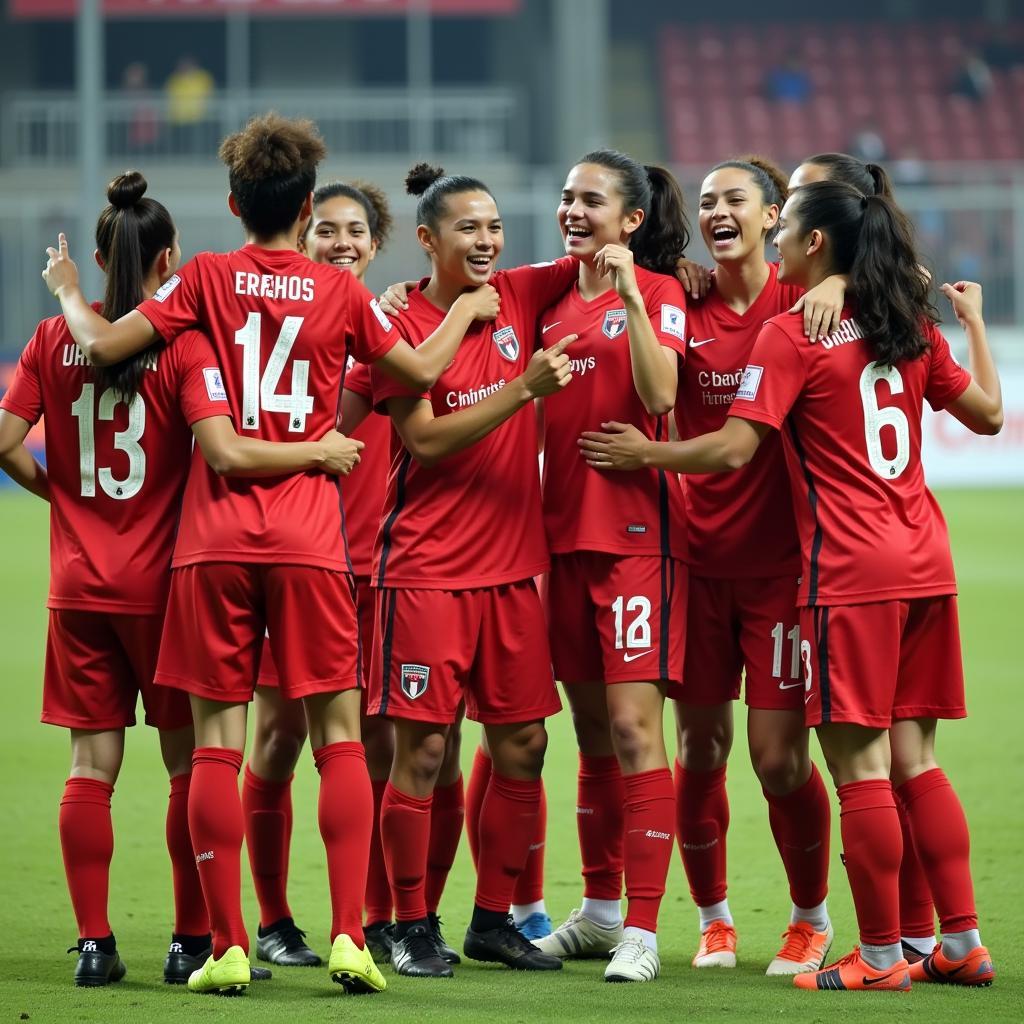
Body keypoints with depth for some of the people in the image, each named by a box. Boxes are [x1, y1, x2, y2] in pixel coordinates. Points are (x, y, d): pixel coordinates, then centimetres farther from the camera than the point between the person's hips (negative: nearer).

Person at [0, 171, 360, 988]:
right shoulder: (183, 345, -10)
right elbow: (225, 452, -22)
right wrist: (318, 452, -10)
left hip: (79, 584, 3)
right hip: (161, 584, -3)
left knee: (92, 765, 6)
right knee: (190, 763, 7)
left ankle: (94, 943, 4)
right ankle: (193, 940, 7)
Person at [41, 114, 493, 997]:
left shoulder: (205, 280, 1)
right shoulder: (340, 293, 3)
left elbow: (100, 343, -3)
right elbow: (422, 370, 13)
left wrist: (67, 291, 17)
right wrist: (465, 311, 32)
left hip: (215, 539, 0)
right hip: (310, 541, 0)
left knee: (217, 739, 2)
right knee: (339, 733, 4)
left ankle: (228, 946, -2)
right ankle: (349, 934, -5)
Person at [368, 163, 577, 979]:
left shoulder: (519, 296, 6)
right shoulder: (402, 324, -7)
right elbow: (424, 439, -15)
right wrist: (523, 389, -20)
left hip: (511, 566, 5)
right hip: (428, 567, -5)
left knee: (523, 745, 6)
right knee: (423, 749, -4)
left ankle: (494, 918, 17)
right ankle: (412, 926, 6)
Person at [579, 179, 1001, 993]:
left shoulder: (790, 337, -9)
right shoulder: (909, 328, 10)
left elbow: (733, 448, -14)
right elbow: (986, 413, 18)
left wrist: (641, 453, 0)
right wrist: (973, 321, 32)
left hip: (851, 573, -7)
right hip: (925, 564, 7)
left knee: (860, 763, -2)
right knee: (914, 758, 12)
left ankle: (882, 953, 0)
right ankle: (962, 941, 11)